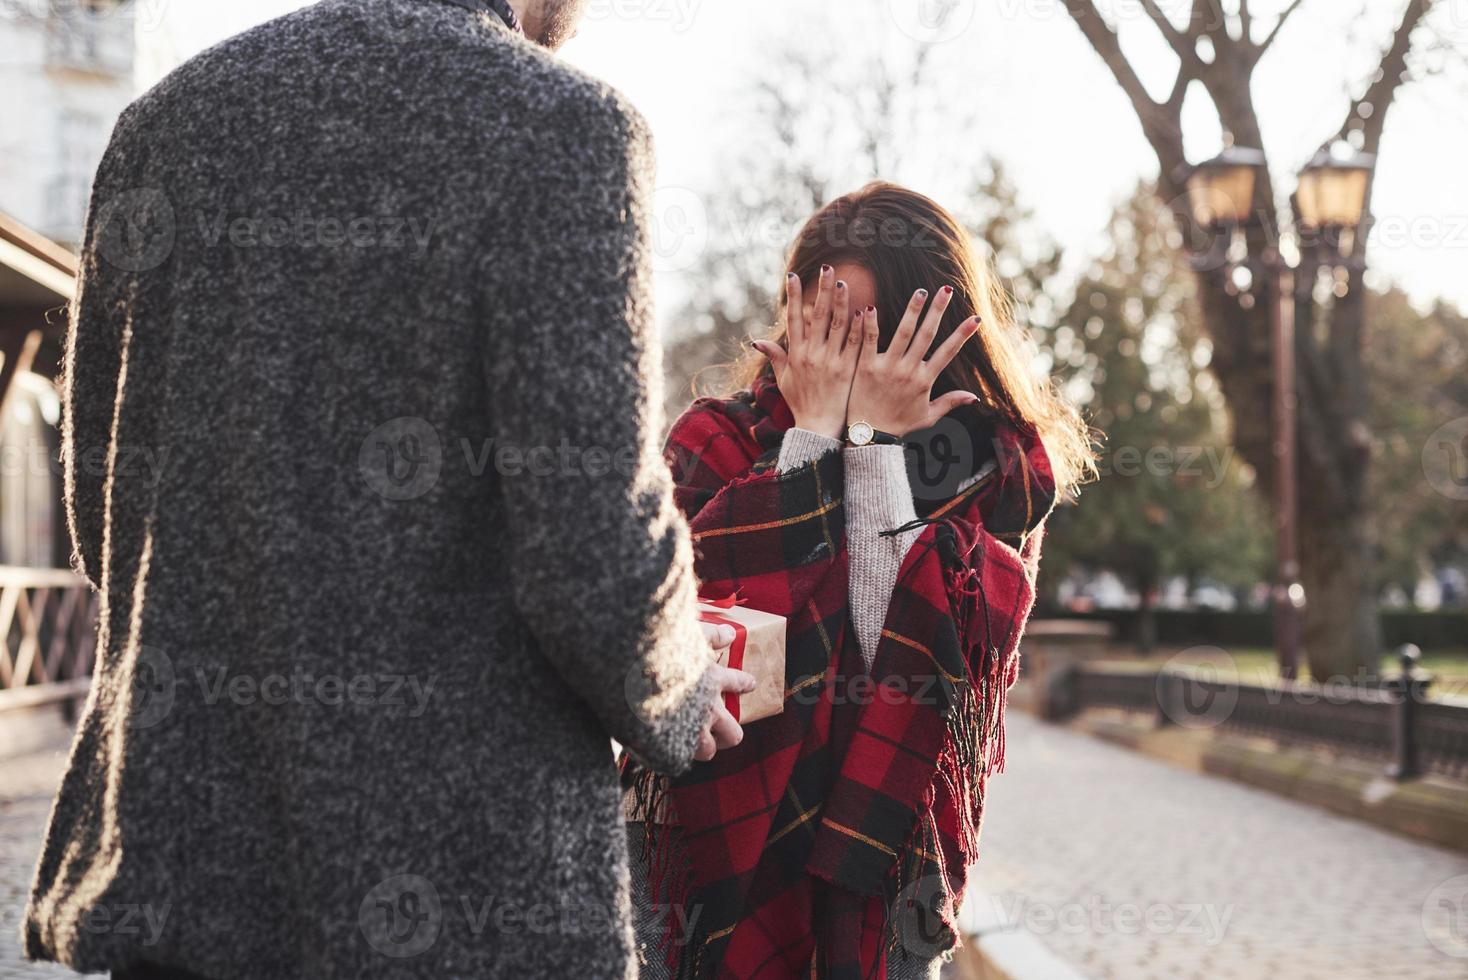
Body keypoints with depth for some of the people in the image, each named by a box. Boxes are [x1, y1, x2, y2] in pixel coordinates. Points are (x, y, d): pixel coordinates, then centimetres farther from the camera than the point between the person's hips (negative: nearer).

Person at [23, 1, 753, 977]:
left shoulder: (167, 116, 6)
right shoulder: (566, 130, -11)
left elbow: (108, 514, 10)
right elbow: (594, 546, -17)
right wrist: (672, 698, 5)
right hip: (455, 883, -5)